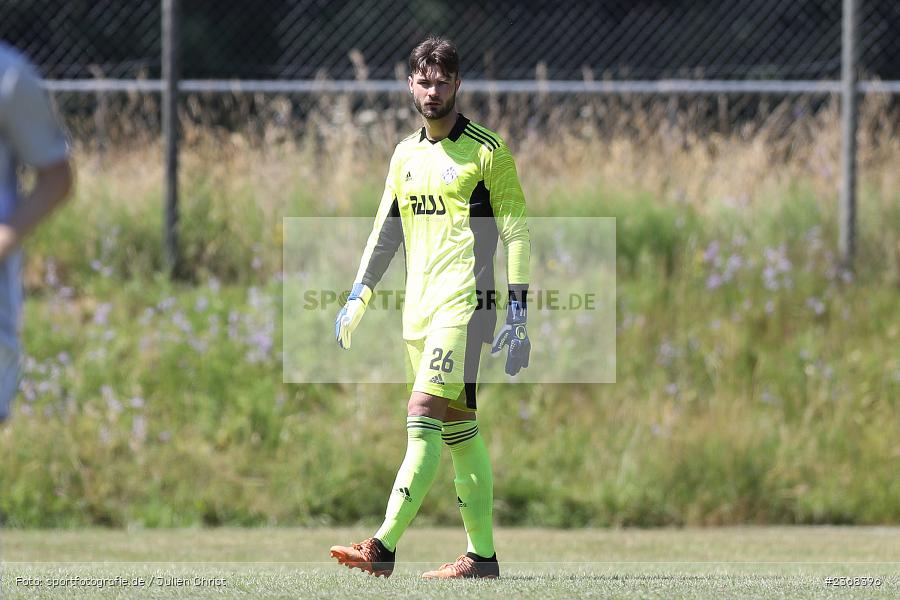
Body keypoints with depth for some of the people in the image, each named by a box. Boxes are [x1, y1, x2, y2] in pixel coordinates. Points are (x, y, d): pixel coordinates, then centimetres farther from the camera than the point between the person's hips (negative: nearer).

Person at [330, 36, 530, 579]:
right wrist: (358, 297, 13)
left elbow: (516, 232, -4)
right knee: (457, 426, 8)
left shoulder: (488, 150, -3)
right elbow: (386, 230, 22)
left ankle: (385, 546, -26)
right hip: (418, 306, 7)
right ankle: (483, 554, 12)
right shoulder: (406, 155, 16)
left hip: (464, 302, -7)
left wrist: (519, 314, -10)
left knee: (424, 412, -17)